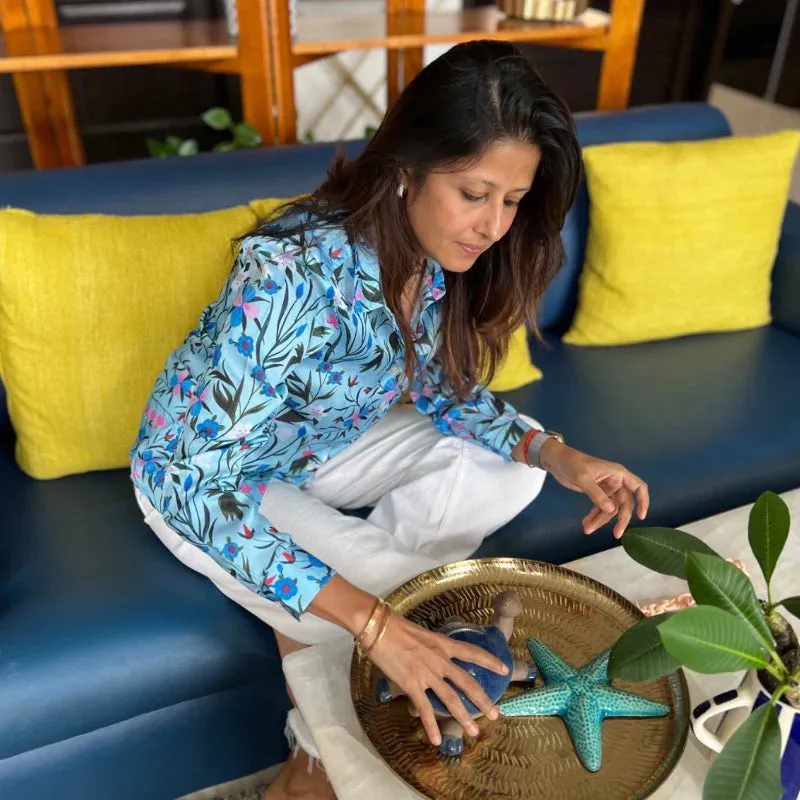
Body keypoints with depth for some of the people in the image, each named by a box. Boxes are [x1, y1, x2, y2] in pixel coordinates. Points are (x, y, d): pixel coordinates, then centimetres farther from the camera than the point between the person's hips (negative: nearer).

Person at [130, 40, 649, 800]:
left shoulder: (442, 255, -16)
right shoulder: (293, 271, -37)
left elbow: (445, 389, -3)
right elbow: (200, 486, -38)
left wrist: (559, 457, -20)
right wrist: (372, 622, -43)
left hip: (313, 446, 6)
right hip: (198, 474, -5)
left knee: (504, 476, -10)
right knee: (351, 611, -24)